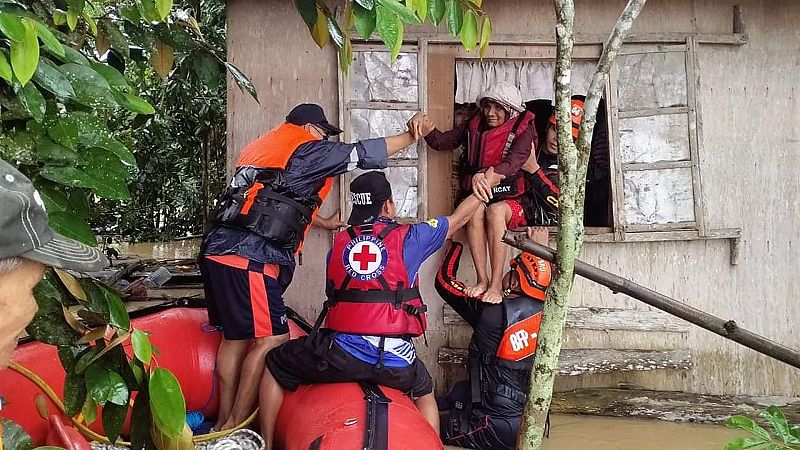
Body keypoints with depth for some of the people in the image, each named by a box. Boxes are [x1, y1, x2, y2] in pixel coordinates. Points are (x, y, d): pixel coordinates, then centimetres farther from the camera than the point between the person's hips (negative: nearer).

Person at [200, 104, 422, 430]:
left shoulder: (260, 147, 26)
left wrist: (322, 221, 42)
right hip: (250, 259, -9)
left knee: (235, 338, 14)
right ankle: (236, 427, -1)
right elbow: (360, 154, 3)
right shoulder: (305, 149, 1)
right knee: (272, 340, -5)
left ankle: (224, 423, 20)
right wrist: (411, 136, 14)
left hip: (218, 251, 9)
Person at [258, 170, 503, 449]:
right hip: (396, 360, 0)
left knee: (275, 366, 24)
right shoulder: (408, 238, 3)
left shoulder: (338, 243, 11)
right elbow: (459, 217, 17)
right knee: (424, 393, 33)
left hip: (339, 354, 1)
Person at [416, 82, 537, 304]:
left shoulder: (522, 129, -6)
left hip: (509, 196, -3)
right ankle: (482, 280, -27)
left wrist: (490, 175, -45)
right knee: (476, 209, -32)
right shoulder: (474, 125, 8)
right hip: (476, 192, 3)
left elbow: (515, 161, -25)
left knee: (495, 211, -36)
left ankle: (496, 285, -32)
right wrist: (428, 131, -18)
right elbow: (444, 141, 5)